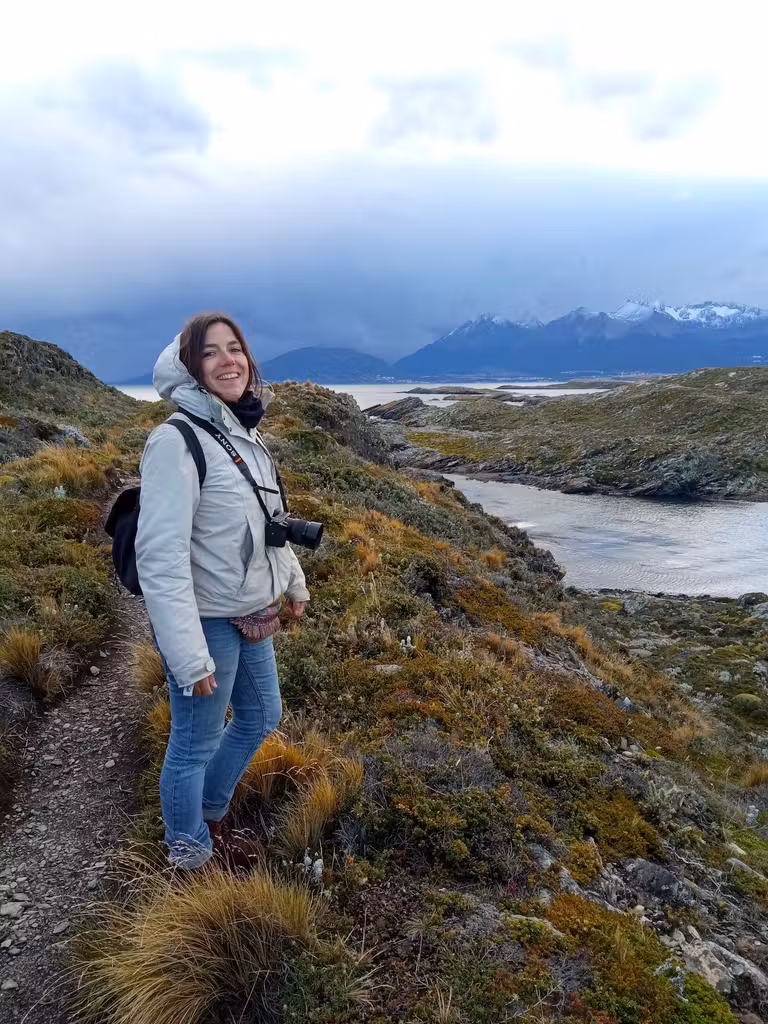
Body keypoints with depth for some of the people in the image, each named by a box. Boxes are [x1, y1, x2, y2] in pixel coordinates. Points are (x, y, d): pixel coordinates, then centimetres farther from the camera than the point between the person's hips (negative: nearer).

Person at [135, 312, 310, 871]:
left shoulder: (246, 432, 4)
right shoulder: (178, 440, -22)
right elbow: (161, 557, -26)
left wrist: (294, 581, 24)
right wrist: (189, 657, -27)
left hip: (253, 615, 9)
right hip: (208, 622, -9)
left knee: (261, 717, 24)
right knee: (195, 745, 10)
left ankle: (211, 815, 48)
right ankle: (190, 856, 35)